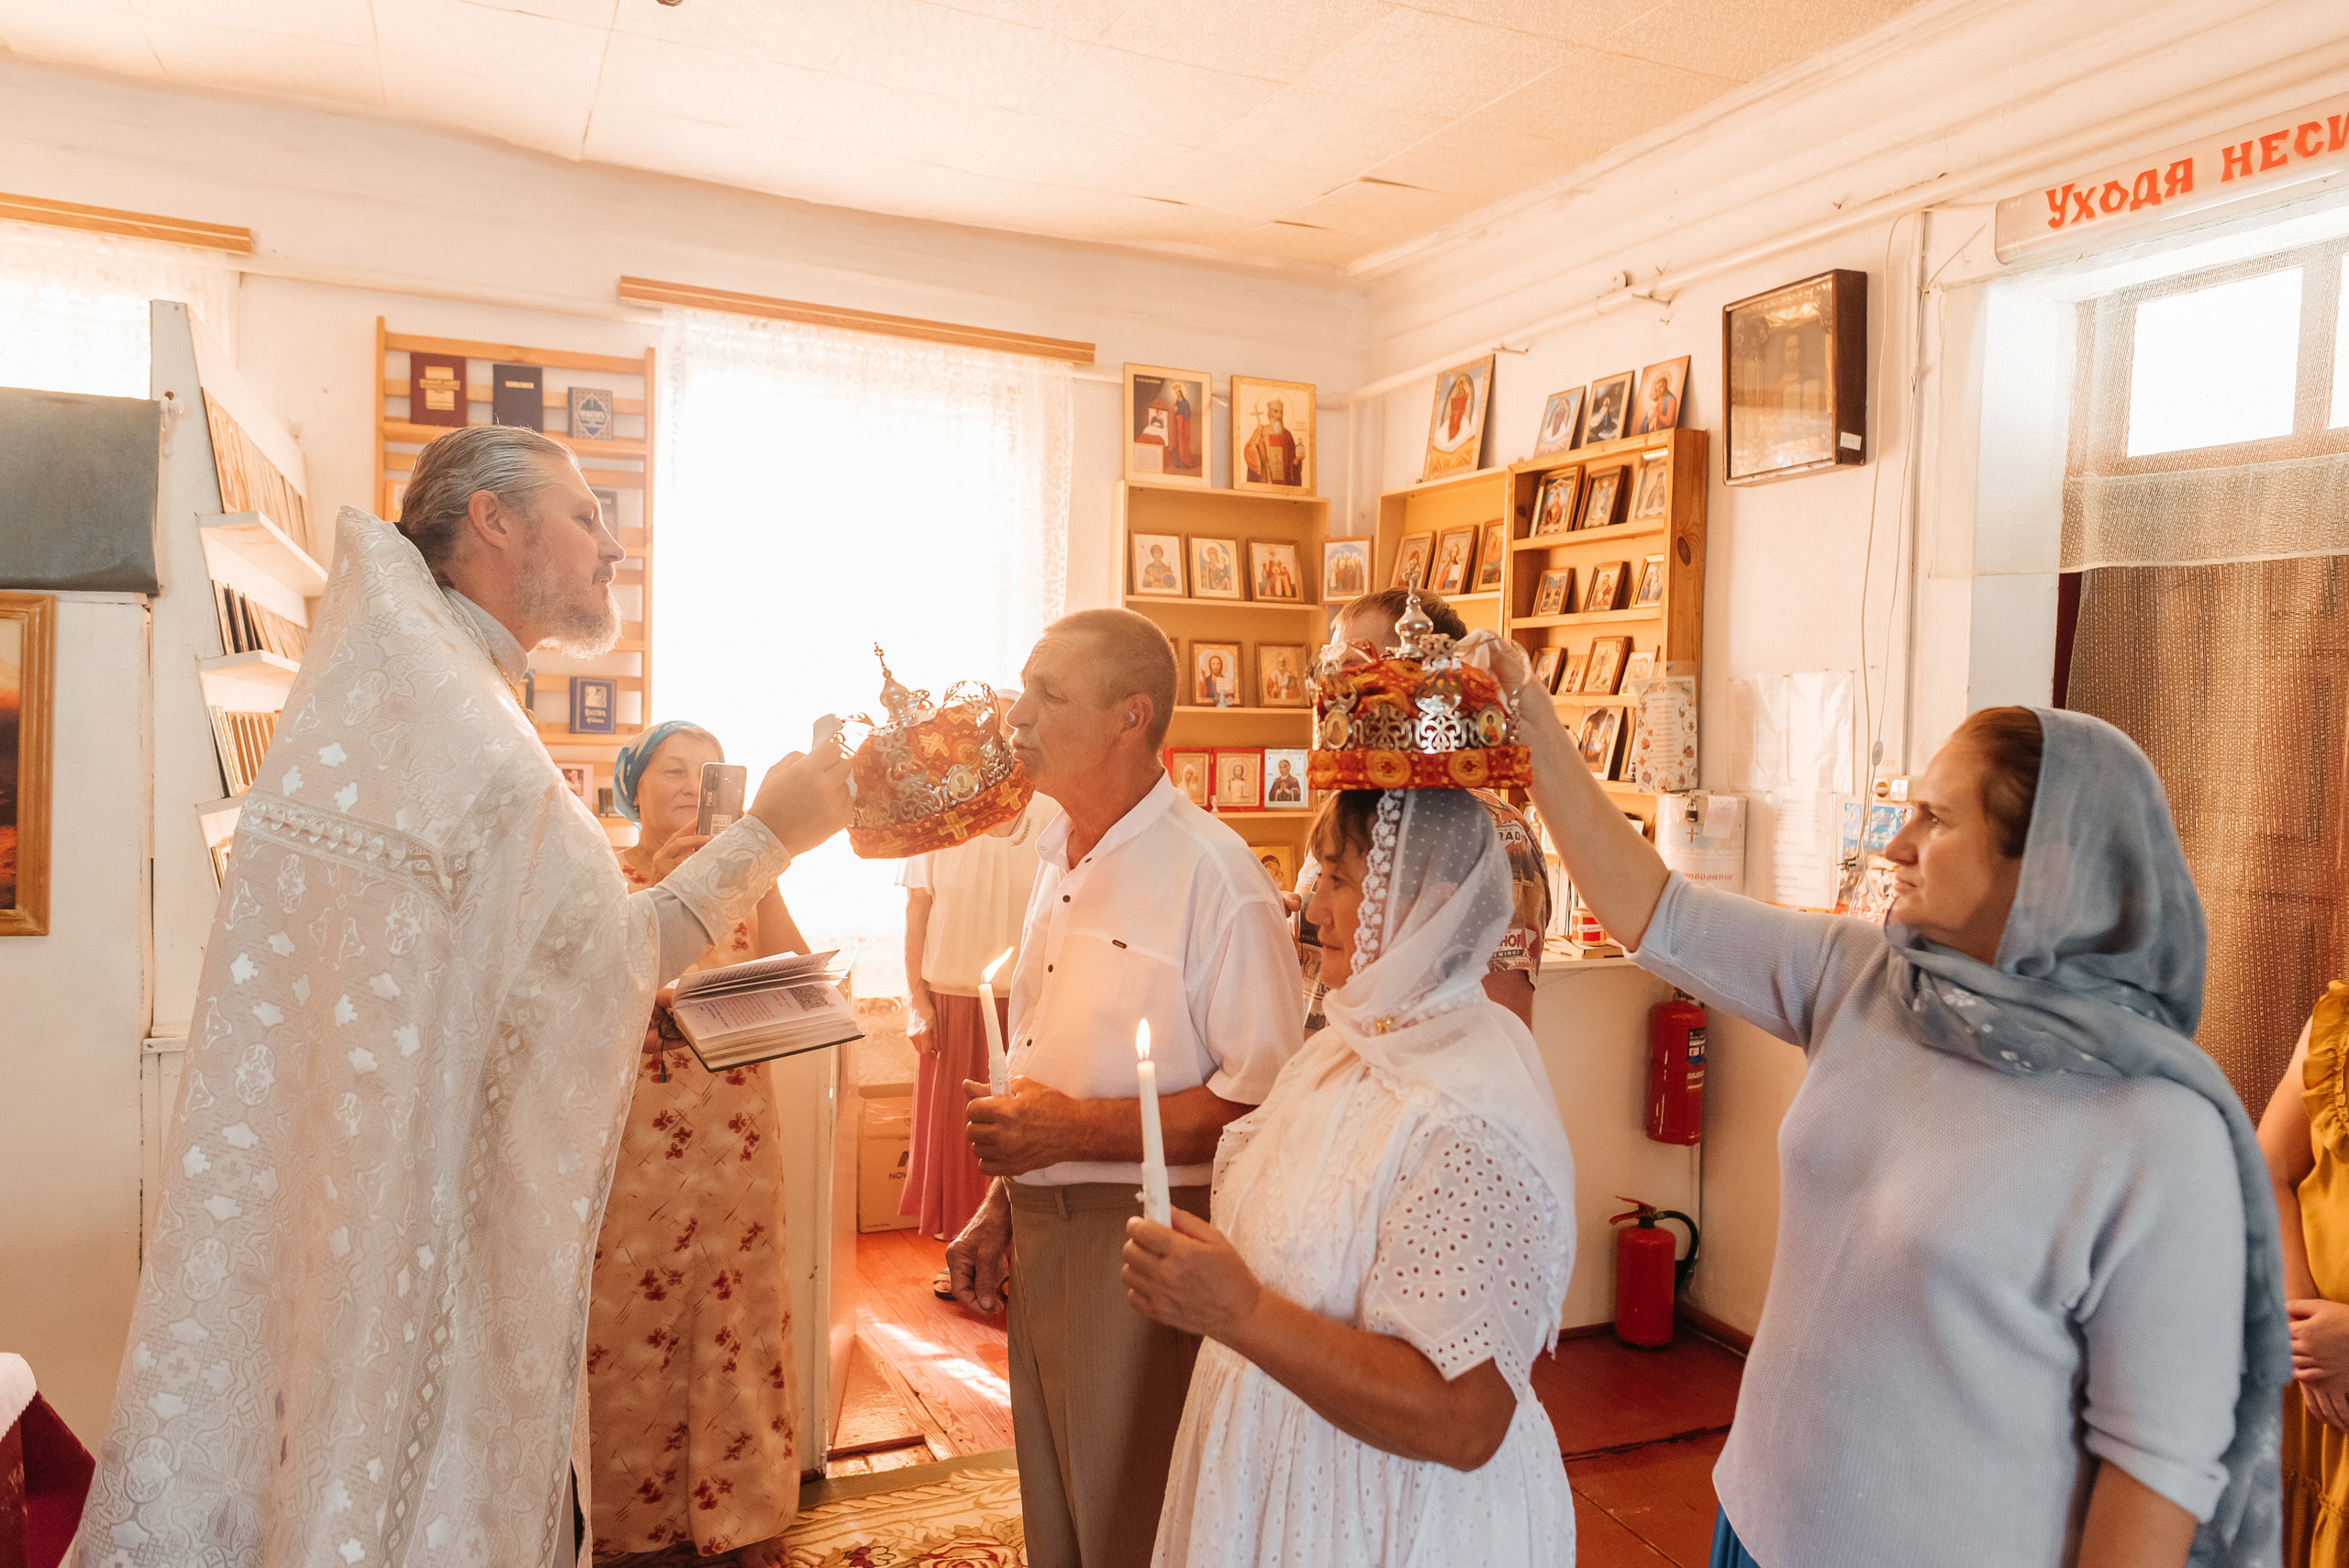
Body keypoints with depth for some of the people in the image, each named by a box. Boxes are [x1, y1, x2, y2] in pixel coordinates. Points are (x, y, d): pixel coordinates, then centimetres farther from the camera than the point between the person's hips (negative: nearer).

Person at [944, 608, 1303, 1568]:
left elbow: (1261, 1097, -23)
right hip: (1041, 1232, 8)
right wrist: (1002, 1203, 13)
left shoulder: (1214, 875, -18)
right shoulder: (1059, 861, 10)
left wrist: (1074, 1130, -22)